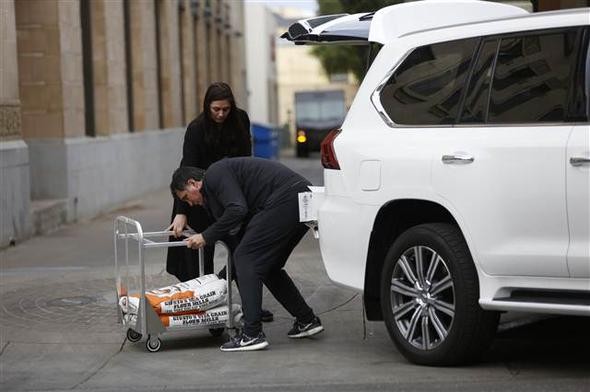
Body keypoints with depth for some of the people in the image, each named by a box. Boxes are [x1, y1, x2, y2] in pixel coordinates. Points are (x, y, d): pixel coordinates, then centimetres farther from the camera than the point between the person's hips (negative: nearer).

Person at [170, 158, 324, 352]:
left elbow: (237, 210, -15)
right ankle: (307, 321, 25)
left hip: (285, 198, -10)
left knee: (245, 259, -5)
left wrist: (206, 237, -5)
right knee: (267, 265, 20)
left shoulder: (215, 174, 0)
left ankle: (252, 334, -8)